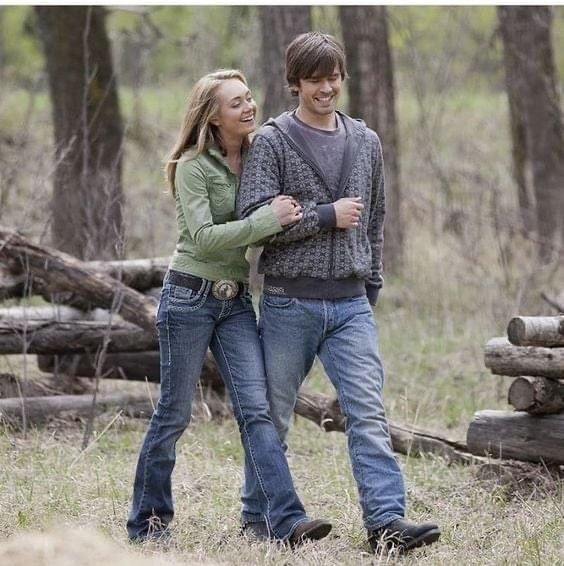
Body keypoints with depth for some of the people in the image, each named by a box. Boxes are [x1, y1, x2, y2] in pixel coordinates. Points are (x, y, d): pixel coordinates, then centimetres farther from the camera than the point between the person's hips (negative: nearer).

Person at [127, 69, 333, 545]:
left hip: (237, 302, 5)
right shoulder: (193, 166, -10)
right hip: (190, 296, -5)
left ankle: (286, 520, -16)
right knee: (175, 412, 3)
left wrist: (289, 215, 1)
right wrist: (268, 219, -23)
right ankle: (148, 519, 17)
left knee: (256, 409, -7)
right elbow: (204, 238, -19)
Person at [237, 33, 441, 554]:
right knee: (273, 416, 8)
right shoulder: (273, 142, -4)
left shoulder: (366, 143, 11)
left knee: (369, 413, -9)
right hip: (289, 301, -3)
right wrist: (326, 216, -13)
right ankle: (257, 516, 22)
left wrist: (372, 284, 14)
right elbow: (255, 220, -13)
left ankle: (387, 519, -16)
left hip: (351, 304, 3)